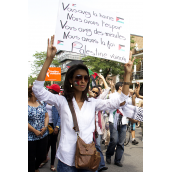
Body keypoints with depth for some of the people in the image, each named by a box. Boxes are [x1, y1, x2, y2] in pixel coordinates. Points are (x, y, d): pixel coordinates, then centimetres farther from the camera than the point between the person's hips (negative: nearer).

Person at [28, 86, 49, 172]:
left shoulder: (41, 103, 6)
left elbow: (46, 116, 8)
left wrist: (45, 127, -7)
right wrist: (35, 131, -17)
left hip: (43, 135, 5)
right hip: (30, 137, -5)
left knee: (42, 156, 15)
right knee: (31, 158, 7)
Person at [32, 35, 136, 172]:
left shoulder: (93, 103, 1)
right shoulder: (62, 101, -7)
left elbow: (120, 102, -3)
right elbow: (38, 90, -20)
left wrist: (127, 74, -10)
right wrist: (49, 59, -27)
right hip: (67, 161, -3)